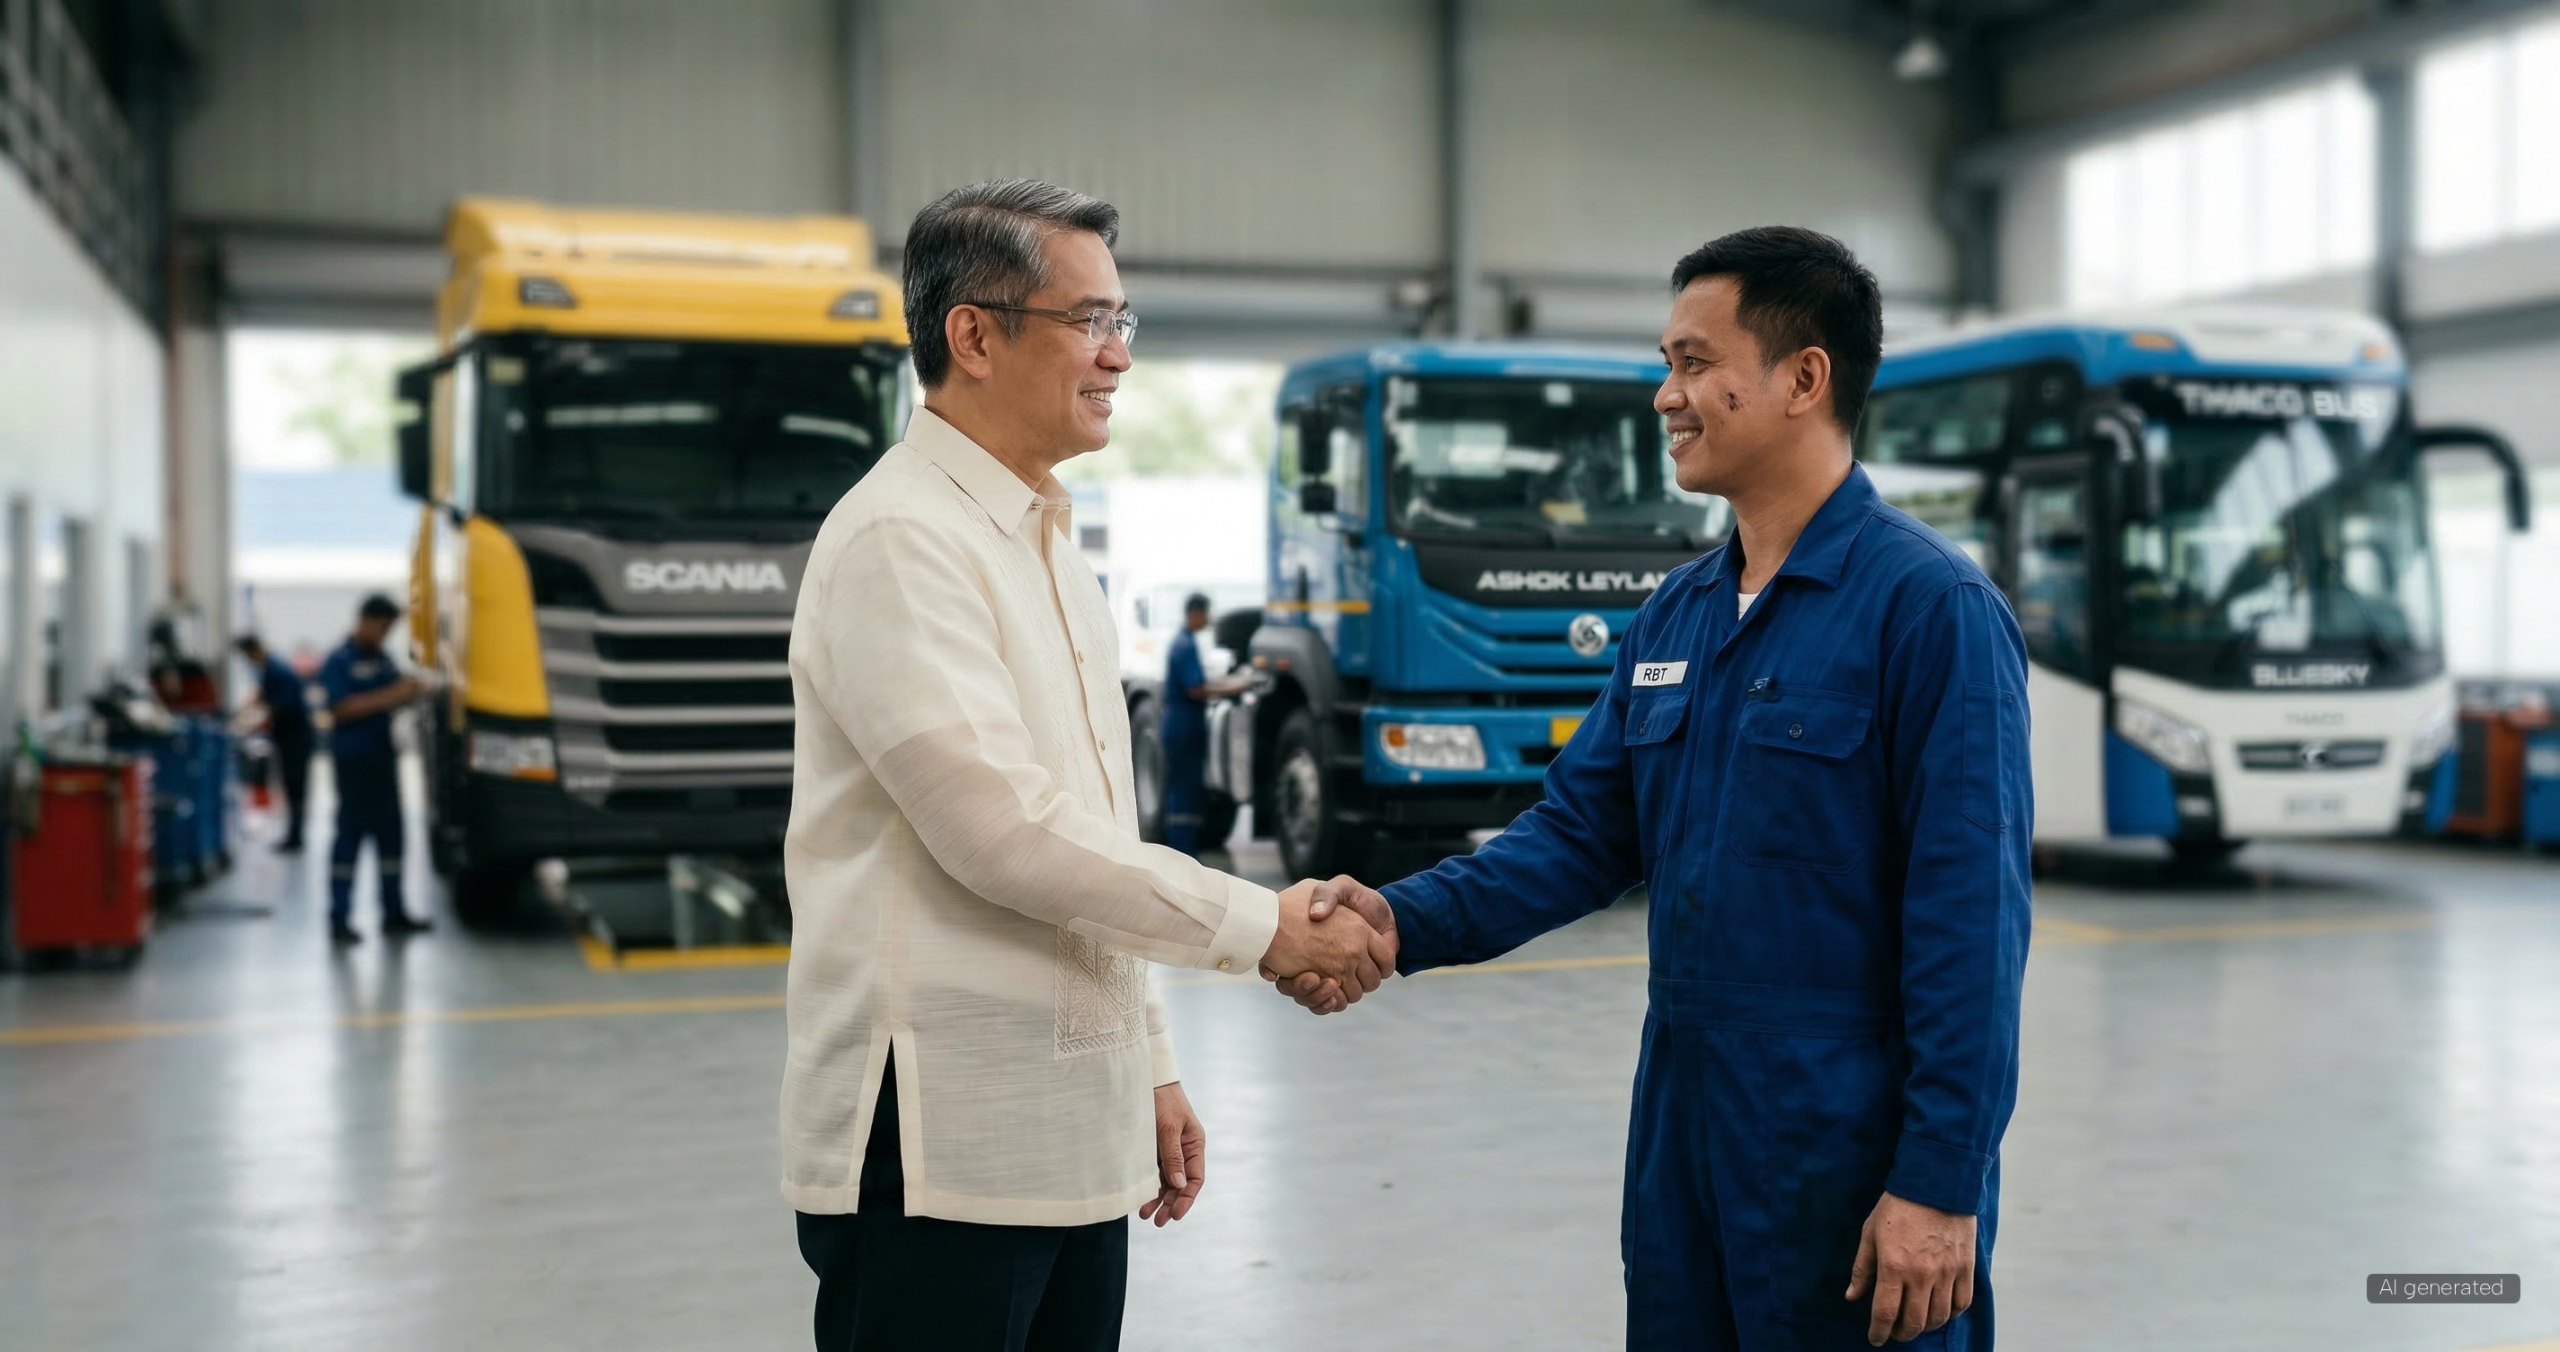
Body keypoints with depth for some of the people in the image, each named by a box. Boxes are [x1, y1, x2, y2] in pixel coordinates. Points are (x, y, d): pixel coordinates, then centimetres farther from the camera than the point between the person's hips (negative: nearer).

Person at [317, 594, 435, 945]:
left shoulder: (383, 660, 14)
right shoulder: (339, 662, -8)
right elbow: (342, 708, -18)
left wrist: (409, 691, -1)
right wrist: (389, 697, -23)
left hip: (383, 758, 8)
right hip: (353, 761, -7)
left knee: (390, 833, 10)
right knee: (350, 835, -6)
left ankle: (394, 912, 18)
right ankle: (339, 919, -2)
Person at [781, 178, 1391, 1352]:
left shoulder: (1045, 545, 16)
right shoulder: (902, 539, -13)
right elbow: (1002, 830, -21)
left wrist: (1147, 1065, 17)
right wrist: (1261, 924, -13)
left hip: (1066, 1139, 8)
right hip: (939, 1144, -8)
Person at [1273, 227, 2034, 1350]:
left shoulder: (1929, 606, -13)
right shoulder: (1676, 614, 9)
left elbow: (1972, 920, -17)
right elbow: (1583, 831, 8)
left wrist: (1941, 1183, -18)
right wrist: (1407, 922, -8)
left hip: (1854, 1162, -7)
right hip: (1683, 1146, 7)